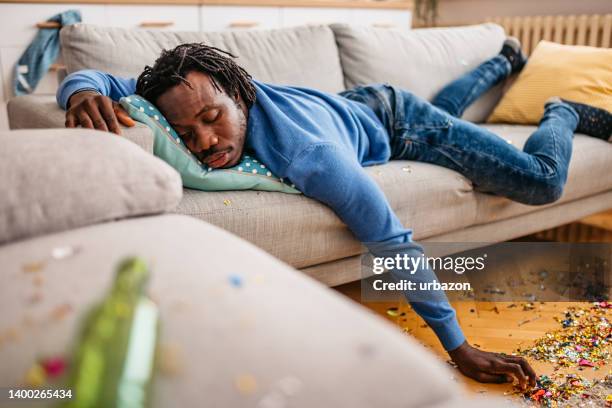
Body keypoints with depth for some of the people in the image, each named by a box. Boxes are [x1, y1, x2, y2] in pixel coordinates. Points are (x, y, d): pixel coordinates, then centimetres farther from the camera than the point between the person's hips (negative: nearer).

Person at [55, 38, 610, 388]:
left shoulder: (311, 157, -48)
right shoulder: (197, 94, -31)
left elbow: (395, 245, -43)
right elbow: (91, 78, -24)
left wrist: (461, 348, -37)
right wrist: (83, 93, -51)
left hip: (394, 121, -5)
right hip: (354, 104, 6)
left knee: (542, 182, -3)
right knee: (446, 105, 37)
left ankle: (563, 112, 29)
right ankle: (506, 59, 66)